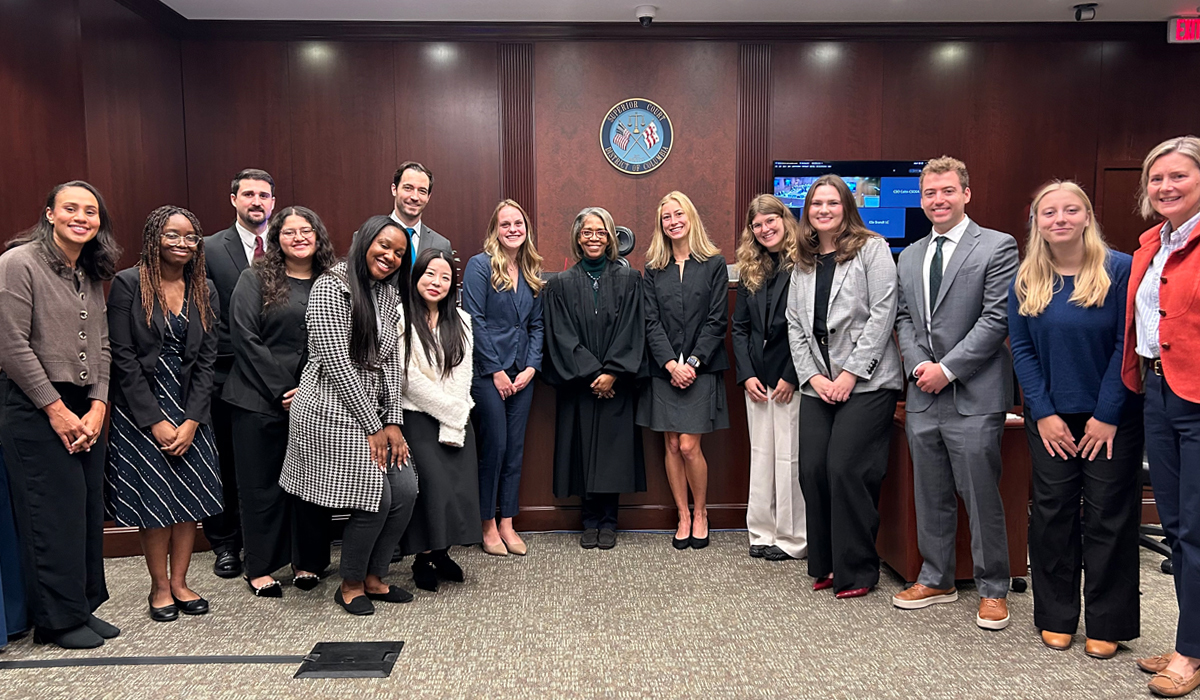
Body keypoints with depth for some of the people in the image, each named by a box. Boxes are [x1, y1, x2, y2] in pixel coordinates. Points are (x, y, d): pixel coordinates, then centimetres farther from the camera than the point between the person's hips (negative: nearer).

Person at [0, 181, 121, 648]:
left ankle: (83, 607, 23)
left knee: (89, 510, 9)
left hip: (85, 410, 7)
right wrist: (56, 408, -12)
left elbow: (101, 347, 10)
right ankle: (59, 619, 15)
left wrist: (98, 407, -1)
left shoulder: (92, 275, 12)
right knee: (54, 514, 0)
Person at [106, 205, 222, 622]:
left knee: (191, 495, 5)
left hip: (189, 409, 4)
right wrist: (155, 421, -13)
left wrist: (192, 420, -7)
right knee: (154, 497, 1)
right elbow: (122, 358, -10)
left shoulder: (204, 290, 5)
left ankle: (179, 582, 18)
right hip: (141, 408, -3)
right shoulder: (128, 284, -7)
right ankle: (160, 586, 17)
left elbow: (207, 358, 2)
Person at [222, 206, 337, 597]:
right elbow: (246, 338, -6)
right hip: (261, 399, -2)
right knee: (262, 482, 6)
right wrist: (281, 392, -11)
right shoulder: (255, 279, 2)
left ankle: (308, 562, 21)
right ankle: (261, 567, 19)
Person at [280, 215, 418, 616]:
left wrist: (392, 422, 0)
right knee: (375, 499, -9)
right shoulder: (332, 286, -11)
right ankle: (350, 585, 16)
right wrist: (372, 428, -14)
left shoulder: (390, 294, 11)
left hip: (374, 409, 7)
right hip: (333, 411, -7)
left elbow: (392, 360, 9)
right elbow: (337, 363, -15)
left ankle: (373, 577, 20)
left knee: (406, 491, -1)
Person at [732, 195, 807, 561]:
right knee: (761, 456, 11)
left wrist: (792, 376, -15)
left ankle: (792, 539, 11)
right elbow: (739, 327, 11)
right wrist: (747, 374, 0)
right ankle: (762, 533, 20)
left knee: (790, 457, 0)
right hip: (757, 381, 6)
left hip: (792, 379, -6)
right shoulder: (750, 271, 12)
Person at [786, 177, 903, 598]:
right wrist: (811, 375, 0)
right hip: (819, 384, 5)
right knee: (812, 470, 0)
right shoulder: (803, 262, 16)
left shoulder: (871, 249, 1)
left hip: (866, 381, -5)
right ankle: (825, 565, 17)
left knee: (846, 470, -11)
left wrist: (850, 373, -12)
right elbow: (794, 323, 13)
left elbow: (882, 313, -8)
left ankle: (856, 572, 5)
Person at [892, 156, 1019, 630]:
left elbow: (997, 319, -11)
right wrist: (918, 365, -3)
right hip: (923, 396, 6)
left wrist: (946, 369, -13)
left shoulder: (997, 247, -4)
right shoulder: (910, 255, 15)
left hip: (973, 396, -5)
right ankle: (936, 580, 28)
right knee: (931, 496, 13)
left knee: (981, 497, 3)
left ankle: (993, 590, 20)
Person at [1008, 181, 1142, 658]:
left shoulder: (1121, 270, -7)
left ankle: (1108, 624, 18)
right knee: (1052, 513, 6)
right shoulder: (1025, 282, 3)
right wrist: (1043, 413, -6)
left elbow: (1127, 346, -9)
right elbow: (1021, 350, 3)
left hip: (1112, 418, -2)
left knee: (1108, 516, 4)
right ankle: (1055, 617, 19)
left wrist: (1107, 415, -12)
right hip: (1050, 417, 3)